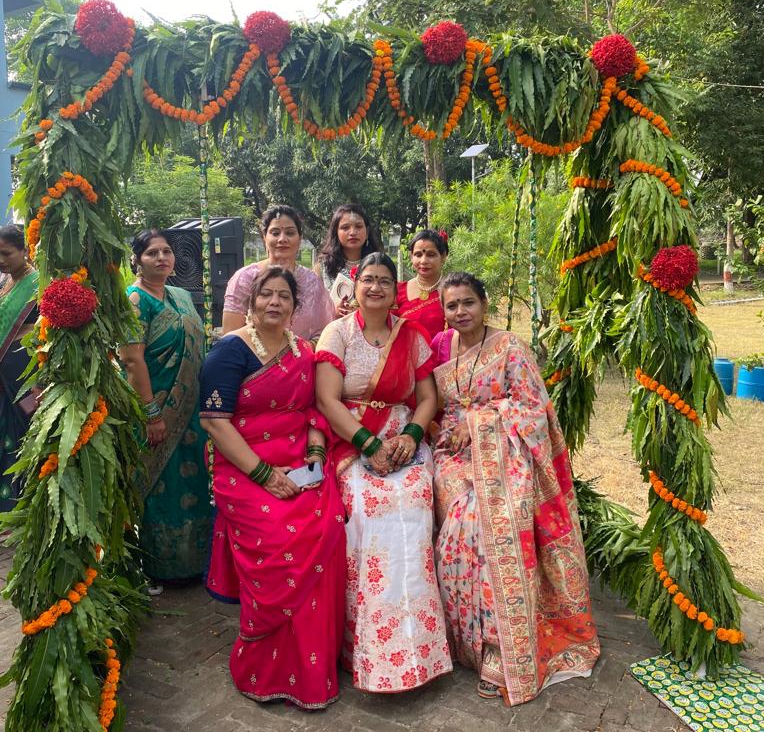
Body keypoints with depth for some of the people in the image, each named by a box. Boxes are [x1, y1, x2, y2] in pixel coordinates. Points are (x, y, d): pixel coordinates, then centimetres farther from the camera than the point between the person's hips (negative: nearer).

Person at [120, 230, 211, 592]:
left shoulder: (182, 297, 12)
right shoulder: (135, 299, -12)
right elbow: (132, 360, -20)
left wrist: (204, 403, 14)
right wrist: (152, 413, -22)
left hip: (189, 410, 8)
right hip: (157, 409, -8)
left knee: (191, 483, 16)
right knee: (157, 487, 3)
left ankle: (190, 558, 33)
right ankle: (152, 567, 20)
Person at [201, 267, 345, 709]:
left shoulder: (303, 352, 13)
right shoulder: (232, 350, -4)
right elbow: (215, 421, -10)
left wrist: (316, 453, -3)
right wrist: (264, 474, -16)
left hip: (300, 465, 4)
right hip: (245, 469, -4)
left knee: (326, 526, -21)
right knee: (281, 538, -25)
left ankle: (314, 663, -1)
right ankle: (265, 671, -2)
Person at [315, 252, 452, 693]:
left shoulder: (413, 337, 11)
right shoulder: (338, 333, 2)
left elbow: (428, 398, 9)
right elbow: (327, 399, -7)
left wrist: (411, 435, -11)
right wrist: (370, 445, -15)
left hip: (403, 443, 2)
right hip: (351, 443, -2)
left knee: (410, 512, -23)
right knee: (365, 512, -26)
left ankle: (413, 645, -9)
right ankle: (369, 649, -10)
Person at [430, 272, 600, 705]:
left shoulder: (509, 347, 1)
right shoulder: (439, 347, 12)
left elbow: (531, 405, -4)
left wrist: (476, 421, -10)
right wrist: (451, 431, -5)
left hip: (502, 455, -3)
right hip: (455, 455, 3)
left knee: (492, 527, -22)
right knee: (463, 529, -18)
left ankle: (503, 653, -10)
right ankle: (479, 642, -2)